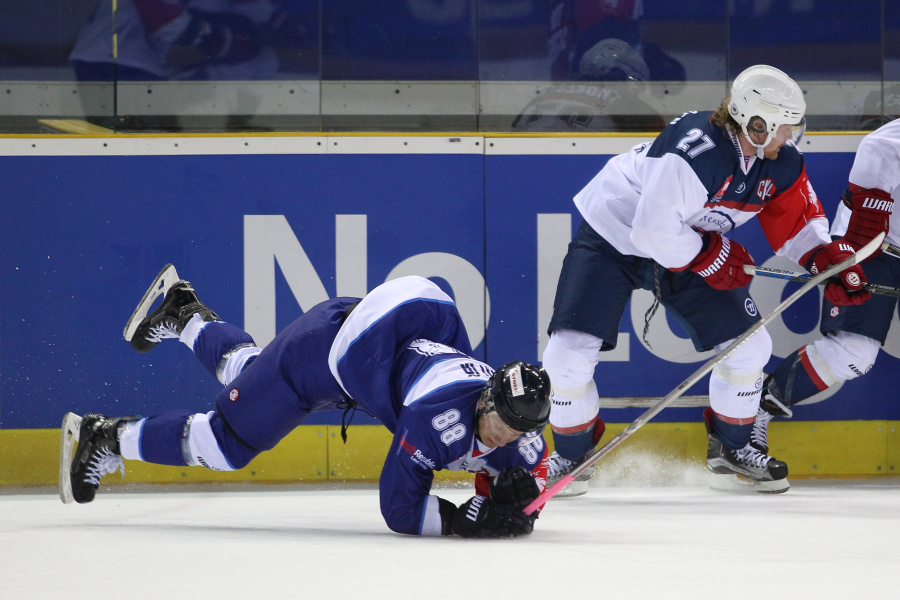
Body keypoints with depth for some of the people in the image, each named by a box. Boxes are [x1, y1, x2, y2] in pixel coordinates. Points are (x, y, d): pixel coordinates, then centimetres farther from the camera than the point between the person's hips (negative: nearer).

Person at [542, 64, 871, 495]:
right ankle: (571, 455, 8)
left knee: (749, 345, -2)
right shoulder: (696, 149, -36)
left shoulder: (780, 163, -10)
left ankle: (731, 448, 20)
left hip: (688, 249, 7)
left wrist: (829, 258, -11)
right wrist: (713, 258, -23)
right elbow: (655, 229, -37)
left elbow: (796, 222, 6)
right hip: (613, 237, -6)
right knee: (568, 354, -15)